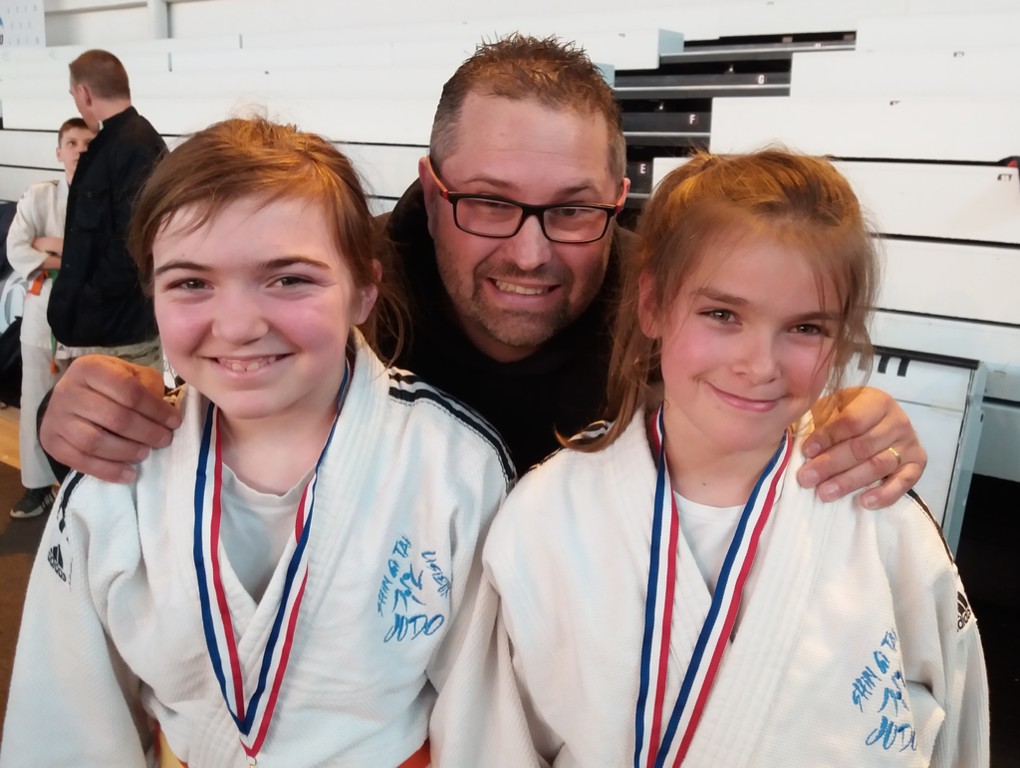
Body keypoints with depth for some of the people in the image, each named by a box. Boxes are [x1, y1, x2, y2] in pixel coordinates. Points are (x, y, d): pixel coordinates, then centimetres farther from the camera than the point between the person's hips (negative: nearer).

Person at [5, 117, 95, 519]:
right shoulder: (38, 196, 3)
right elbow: (16, 252, -6)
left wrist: (53, 244, -13)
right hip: (44, 308, 1)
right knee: (38, 401, 7)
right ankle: (38, 484, 21)